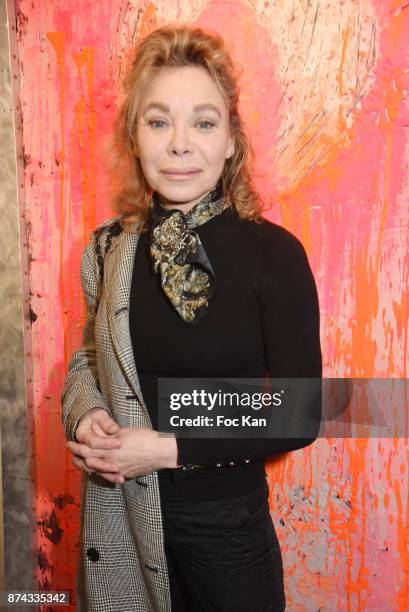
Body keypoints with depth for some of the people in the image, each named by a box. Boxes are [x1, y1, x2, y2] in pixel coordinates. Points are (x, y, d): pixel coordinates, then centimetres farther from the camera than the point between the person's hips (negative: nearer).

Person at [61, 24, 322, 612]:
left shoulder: (274, 253, -16)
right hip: (117, 516, 4)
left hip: (223, 521, -3)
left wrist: (169, 449, -20)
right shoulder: (109, 247, -4)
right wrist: (85, 414, -11)